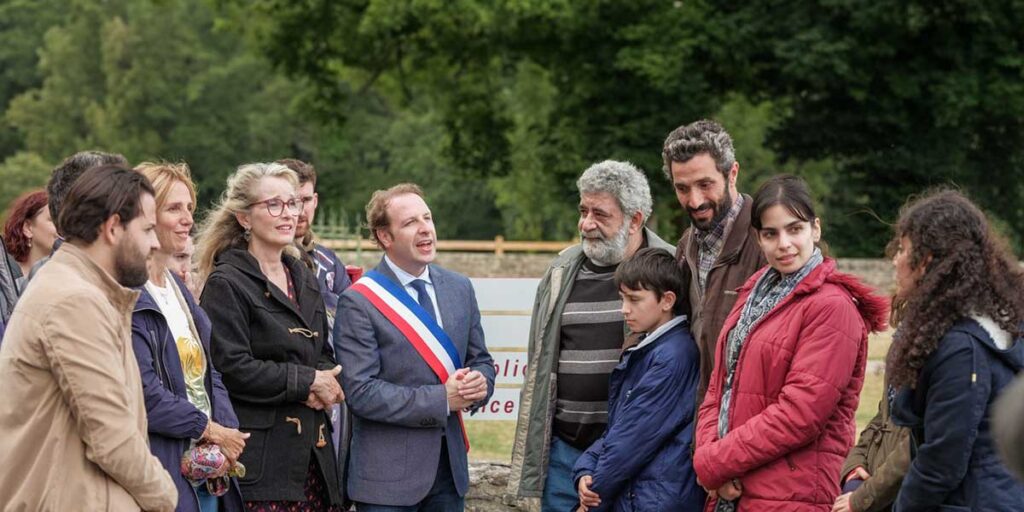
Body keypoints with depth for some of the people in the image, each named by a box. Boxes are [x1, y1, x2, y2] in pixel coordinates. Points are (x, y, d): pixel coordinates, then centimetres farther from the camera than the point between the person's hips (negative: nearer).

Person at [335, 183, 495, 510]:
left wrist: (479, 384, -8)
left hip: (450, 465, 6)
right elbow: (361, 392, -16)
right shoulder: (359, 302, -10)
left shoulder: (459, 288, 9)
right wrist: (441, 399, -18)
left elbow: (481, 360, 16)